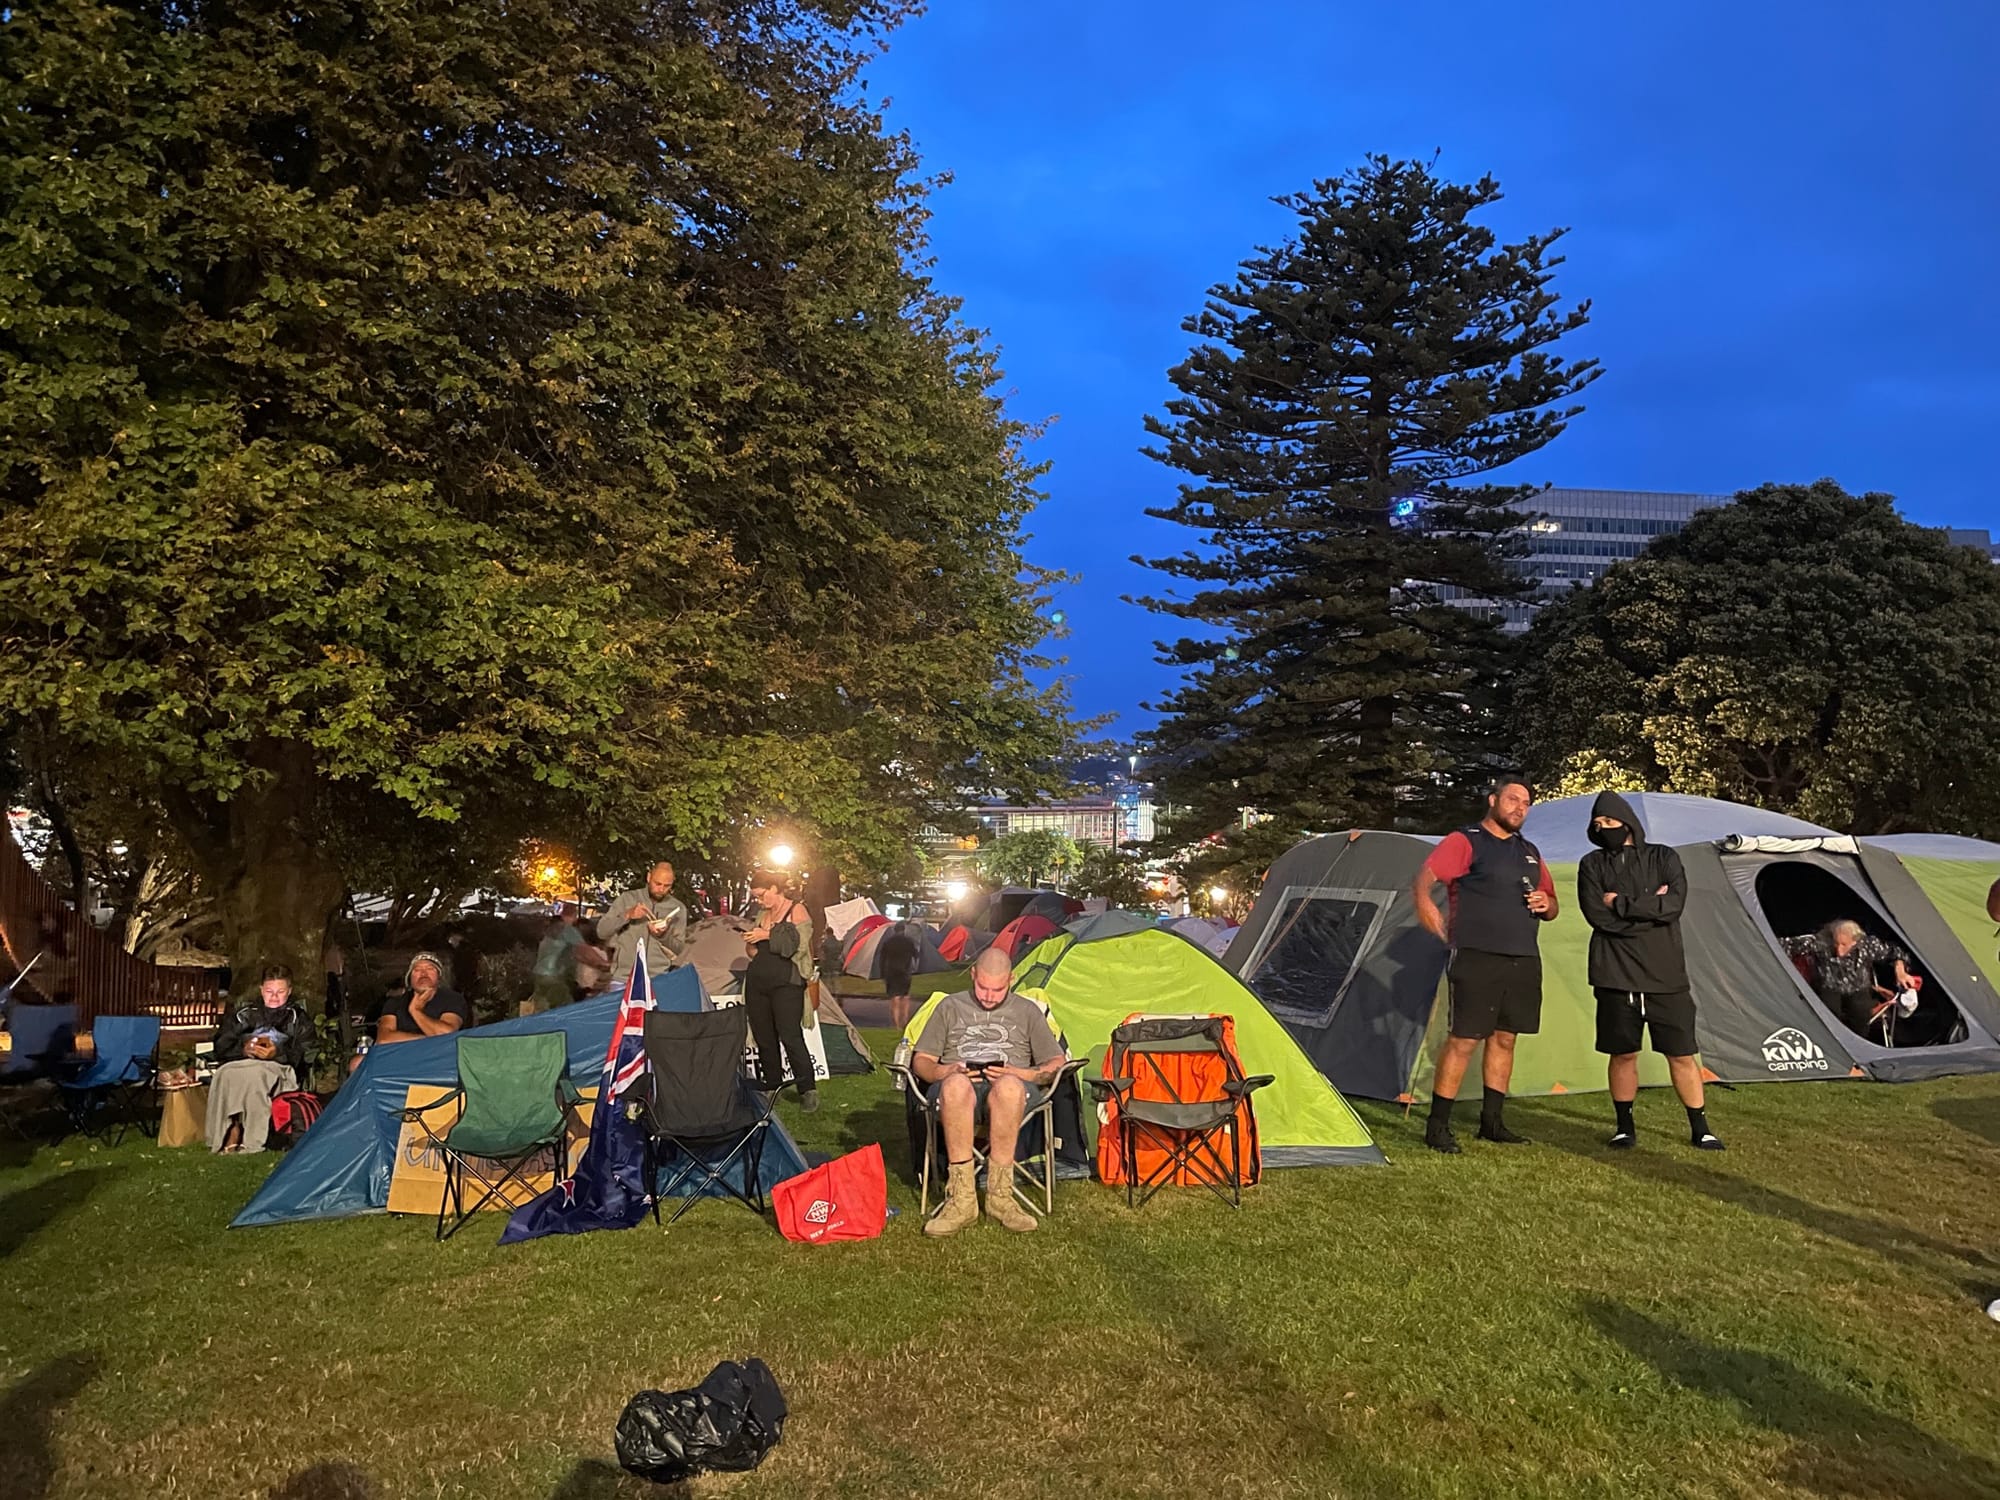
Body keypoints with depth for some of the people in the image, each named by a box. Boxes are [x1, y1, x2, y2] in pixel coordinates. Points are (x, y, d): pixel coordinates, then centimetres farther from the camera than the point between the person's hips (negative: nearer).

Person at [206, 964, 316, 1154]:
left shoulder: (298, 1018, 18)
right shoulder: (244, 1014, 25)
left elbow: (305, 1057, 4)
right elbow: (221, 1047, 14)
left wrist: (278, 1053, -14)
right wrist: (243, 1049, -7)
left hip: (280, 1070, -2)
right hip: (239, 1065, 3)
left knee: (255, 1073, -38)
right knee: (224, 1073, -33)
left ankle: (250, 1143, -37)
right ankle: (223, 1138, -32)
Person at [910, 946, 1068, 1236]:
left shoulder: (1028, 1011, 21)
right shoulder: (951, 1006, 21)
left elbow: (1057, 1064, 15)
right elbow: (920, 1061, 16)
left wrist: (1020, 1074, -6)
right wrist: (944, 1072, -8)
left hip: (1012, 1090, 0)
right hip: (958, 1091, 0)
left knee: (1008, 1087, -40)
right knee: (956, 1085, -40)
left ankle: (1000, 1196, -29)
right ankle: (962, 1200, -34)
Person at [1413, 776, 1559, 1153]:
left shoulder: (1530, 853, 18)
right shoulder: (1465, 842, -5)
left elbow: (1552, 907, 25)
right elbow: (1423, 881, -16)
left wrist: (1546, 904, 1)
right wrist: (1442, 931, -20)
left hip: (1524, 961, 7)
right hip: (1478, 958, -7)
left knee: (1505, 1039, 12)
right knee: (1463, 1040, -8)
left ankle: (1492, 1121, 23)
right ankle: (1437, 1126, 0)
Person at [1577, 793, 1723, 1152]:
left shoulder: (1663, 857, 3)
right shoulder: (1592, 865, 4)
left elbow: (1675, 904, -14)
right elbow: (1598, 916, -11)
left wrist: (1622, 904, -14)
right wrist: (1650, 907, -12)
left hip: (1666, 976, 0)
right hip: (1616, 975, 0)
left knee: (1682, 1054, 5)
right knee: (1623, 1053, 6)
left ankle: (1700, 1129, 17)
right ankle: (1625, 1127, 19)